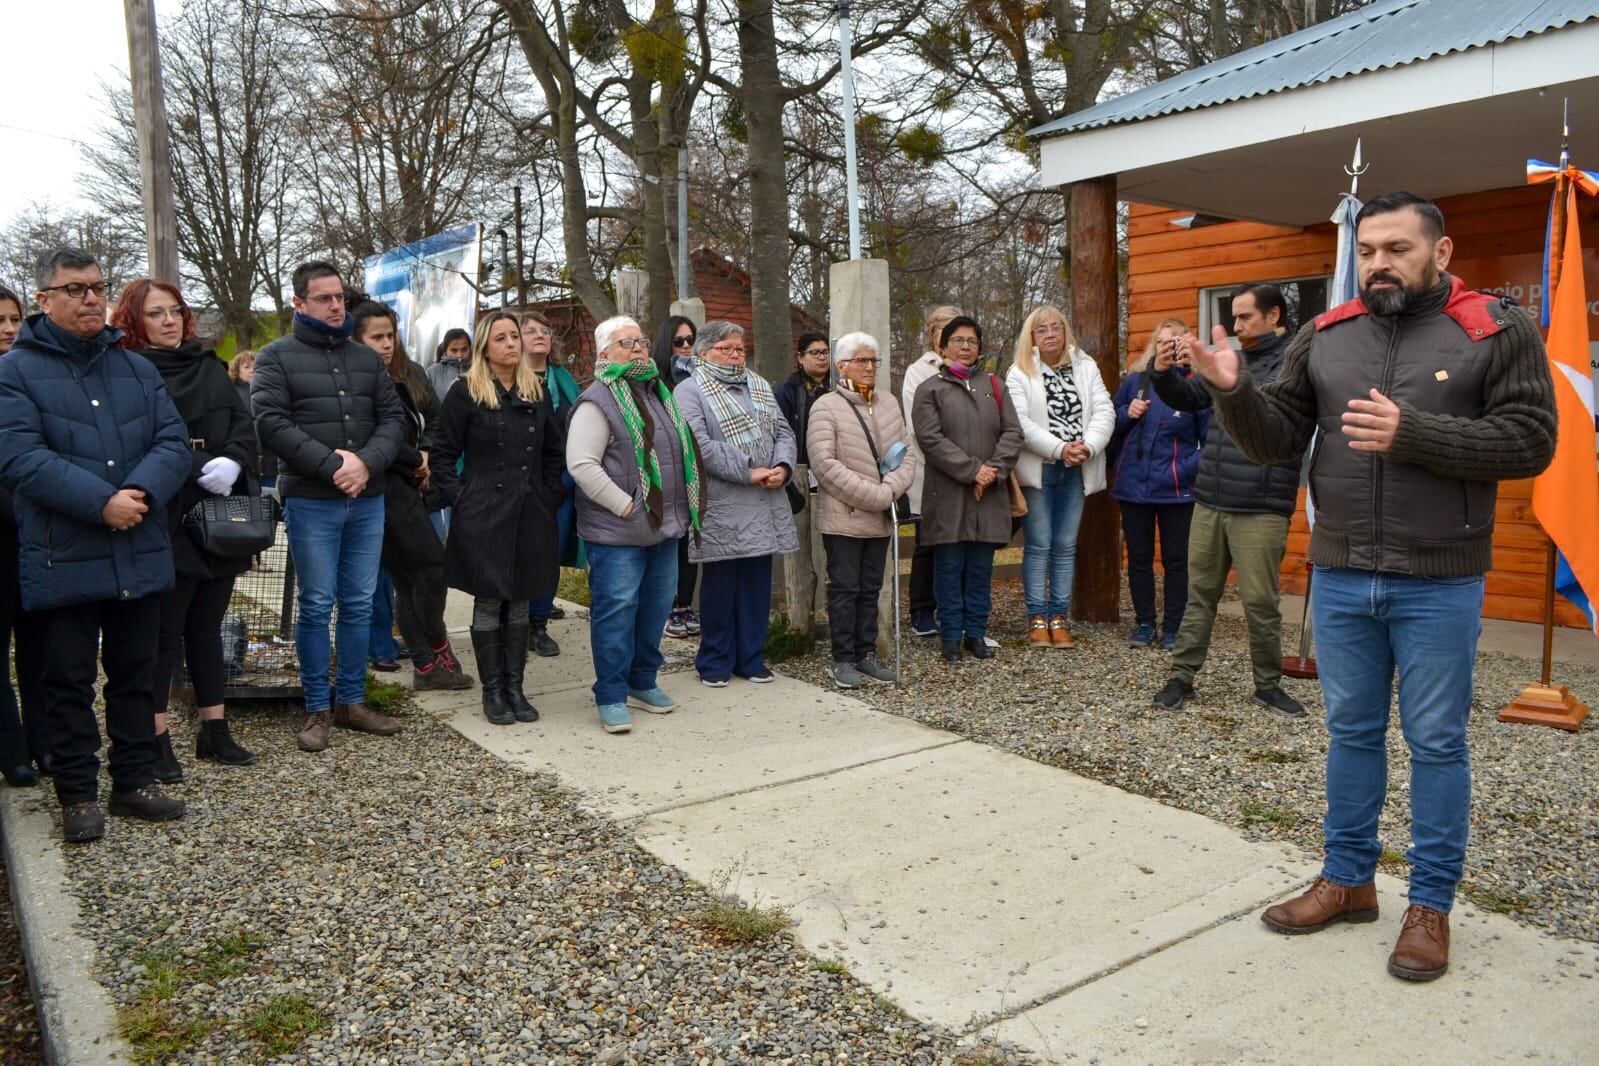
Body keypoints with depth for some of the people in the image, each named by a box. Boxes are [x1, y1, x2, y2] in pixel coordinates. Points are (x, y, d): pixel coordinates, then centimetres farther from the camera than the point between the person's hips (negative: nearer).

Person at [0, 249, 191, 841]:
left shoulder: (136, 368, 12)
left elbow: (173, 441, 1)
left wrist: (140, 491, -17)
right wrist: (103, 503, -23)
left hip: (140, 554, 4)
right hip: (64, 559, -4)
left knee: (136, 675, 13)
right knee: (69, 681, 6)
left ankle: (135, 781, 26)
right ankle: (78, 795, 18)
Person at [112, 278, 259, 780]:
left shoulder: (208, 366, 14)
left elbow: (244, 425, 6)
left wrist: (232, 463, -12)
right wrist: (200, 471, -22)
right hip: (166, 521, -5)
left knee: (207, 627, 13)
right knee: (164, 631, 1)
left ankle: (215, 732, 21)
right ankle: (157, 741, 11)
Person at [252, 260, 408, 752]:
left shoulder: (366, 358, 14)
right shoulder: (277, 357, 1)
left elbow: (393, 418, 8)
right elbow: (270, 423, -11)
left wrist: (366, 462, -11)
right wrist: (332, 464, -18)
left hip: (368, 500, 4)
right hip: (310, 501, -4)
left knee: (359, 605, 9)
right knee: (316, 606, 2)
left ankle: (351, 700, 21)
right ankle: (318, 708, 13)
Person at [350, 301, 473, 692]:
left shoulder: (410, 374, 13)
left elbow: (435, 417, 13)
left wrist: (428, 453, -5)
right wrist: (417, 462, -9)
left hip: (411, 486, 8)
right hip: (387, 490, -8)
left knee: (408, 579, 13)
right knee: (433, 565, -7)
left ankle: (425, 667, 22)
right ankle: (438, 650, 12)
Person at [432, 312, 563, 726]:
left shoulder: (535, 393, 11)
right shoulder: (465, 393, -2)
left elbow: (554, 452, 17)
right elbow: (443, 454, -1)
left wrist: (550, 497, 8)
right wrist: (460, 499, -8)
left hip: (530, 517, 4)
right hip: (484, 517, -4)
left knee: (519, 603, 9)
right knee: (489, 603, 2)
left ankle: (515, 687, 18)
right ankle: (493, 691, 13)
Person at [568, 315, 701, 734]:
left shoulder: (659, 394, 17)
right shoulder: (597, 401, -9)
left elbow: (683, 451, 26)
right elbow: (582, 465, -18)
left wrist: (682, 510, 15)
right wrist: (625, 506, -19)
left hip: (665, 527, 8)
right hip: (618, 531, -8)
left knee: (656, 606, 14)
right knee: (616, 611, -3)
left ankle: (642, 682, 29)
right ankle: (611, 698, 8)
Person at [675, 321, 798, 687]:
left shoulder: (759, 386, 19)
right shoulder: (690, 391, -3)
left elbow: (783, 431, 14)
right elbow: (701, 445, -15)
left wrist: (782, 466, -6)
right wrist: (749, 472, -17)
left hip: (765, 505, 6)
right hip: (721, 508, -6)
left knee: (758, 583, 10)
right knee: (719, 585, 3)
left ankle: (751, 658, 22)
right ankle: (715, 662, 16)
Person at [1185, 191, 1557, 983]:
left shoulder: (1498, 331, -4)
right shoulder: (1324, 337, 5)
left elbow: (1530, 440, -12)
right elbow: (1277, 441, 3)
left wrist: (1411, 432, -22)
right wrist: (1234, 391, -16)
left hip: (1439, 583, -3)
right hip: (1339, 575, 4)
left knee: (1436, 742, 8)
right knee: (1350, 731, 15)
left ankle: (1431, 905, 23)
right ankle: (1348, 879, 31)